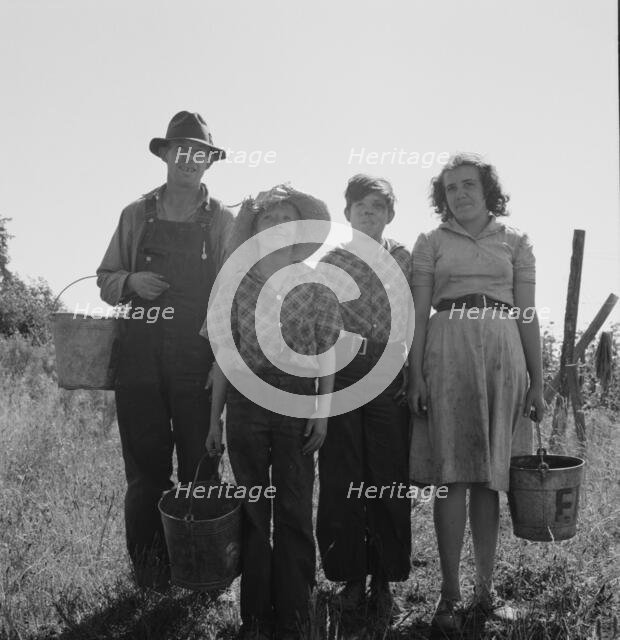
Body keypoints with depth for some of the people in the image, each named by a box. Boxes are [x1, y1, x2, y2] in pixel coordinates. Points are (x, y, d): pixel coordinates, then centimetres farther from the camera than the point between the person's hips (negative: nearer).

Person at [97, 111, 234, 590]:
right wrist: (131, 282, -6)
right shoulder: (136, 215, 13)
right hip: (140, 361, 2)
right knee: (145, 472, 6)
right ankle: (149, 578, 19)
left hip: (199, 363, -2)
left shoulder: (222, 221, 7)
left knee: (199, 472, 3)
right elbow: (106, 280, 17)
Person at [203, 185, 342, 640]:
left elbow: (327, 356, 4)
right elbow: (224, 356, 7)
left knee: (294, 509, 2)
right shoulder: (236, 285, 4)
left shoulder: (315, 286, 2)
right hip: (245, 398, 1)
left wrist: (323, 411, -4)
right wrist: (215, 418, 6)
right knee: (251, 508, 7)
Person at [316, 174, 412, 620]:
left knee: (390, 481, 3)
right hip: (340, 377, 0)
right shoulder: (330, 259, 7)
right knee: (341, 482, 3)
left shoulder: (404, 259, 8)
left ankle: (384, 581, 18)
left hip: (390, 378, 0)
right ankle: (351, 579, 19)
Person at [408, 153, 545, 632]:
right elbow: (419, 313, 5)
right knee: (453, 475, -4)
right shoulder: (431, 243, 10)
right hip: (448, 355, -1)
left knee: (490, 476, 5)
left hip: (503, 358, 2)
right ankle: (450, 594, 4)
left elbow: (528, 316, 11)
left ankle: (486, 588, 16)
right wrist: (416, 374, -5)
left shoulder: (515, 242, 13)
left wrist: (537, 382, 6)